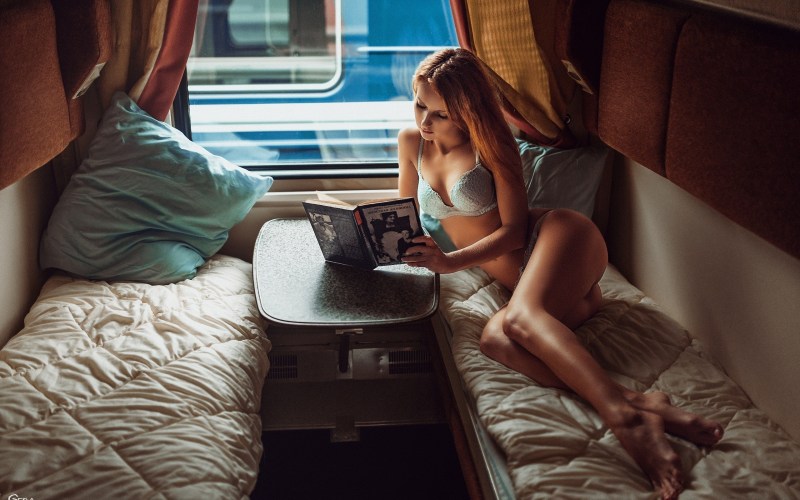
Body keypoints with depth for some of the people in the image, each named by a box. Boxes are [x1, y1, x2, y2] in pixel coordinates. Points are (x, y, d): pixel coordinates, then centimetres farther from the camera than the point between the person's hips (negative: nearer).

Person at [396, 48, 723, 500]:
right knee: (495, 340, -32)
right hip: (519, 278, 4)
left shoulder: (491, 144, -4)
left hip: (558, 235, -4)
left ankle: (625, 415, -56)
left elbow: (514, 230, -6)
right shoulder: (411, 143, 11)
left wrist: (452, 262, -18)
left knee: (521, 317, -38)